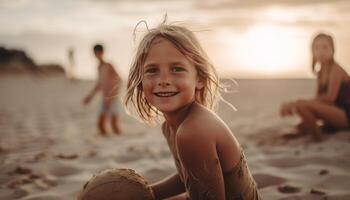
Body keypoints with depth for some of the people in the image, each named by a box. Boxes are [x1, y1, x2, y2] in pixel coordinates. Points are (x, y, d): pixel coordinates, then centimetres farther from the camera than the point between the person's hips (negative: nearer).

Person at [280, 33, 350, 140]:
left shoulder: (335, 69, -10)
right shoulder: (320, 73, 13)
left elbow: (330, 97, -21)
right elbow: (319, 98, 5)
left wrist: (306, 101, -19)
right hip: (332, 114, 9)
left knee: (302, 105, -29)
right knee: (287, 107, 8)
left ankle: (317, 136, -14)